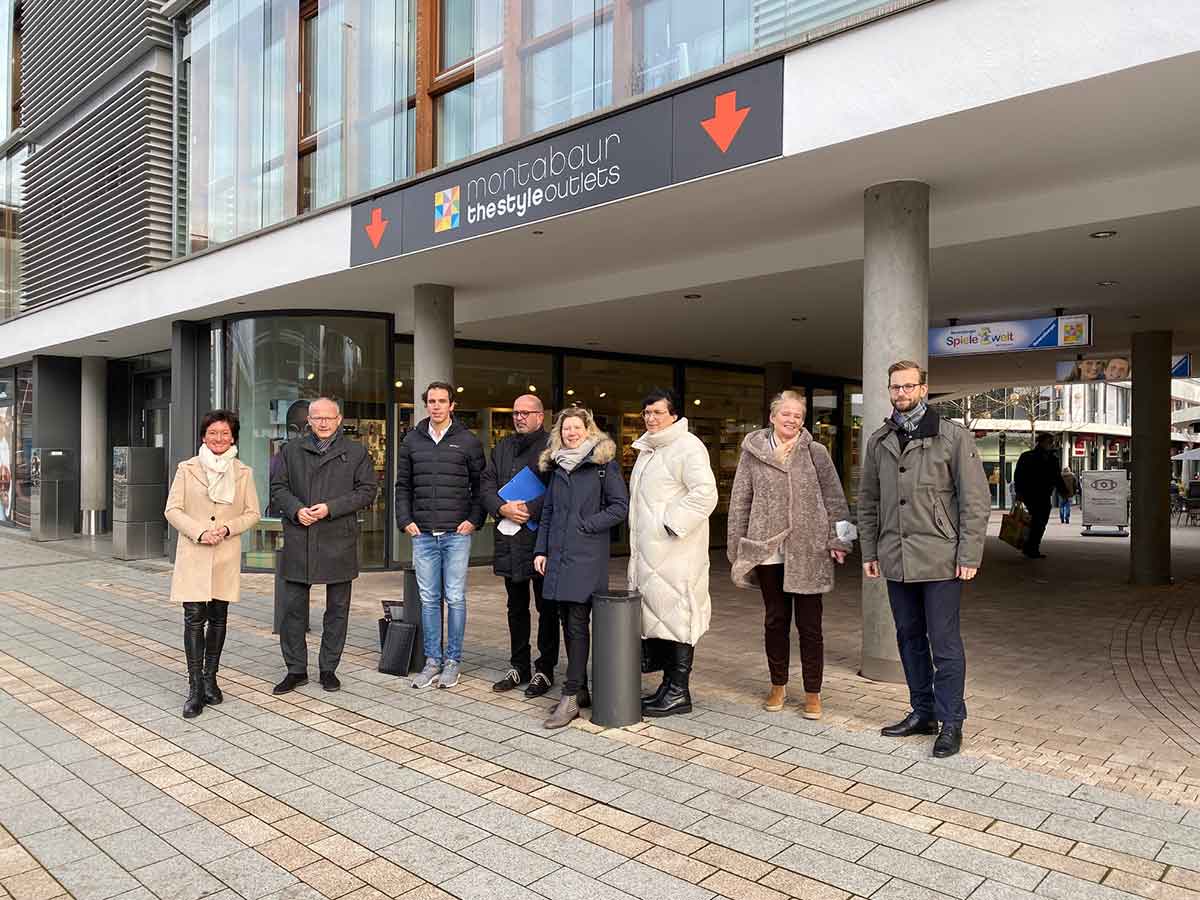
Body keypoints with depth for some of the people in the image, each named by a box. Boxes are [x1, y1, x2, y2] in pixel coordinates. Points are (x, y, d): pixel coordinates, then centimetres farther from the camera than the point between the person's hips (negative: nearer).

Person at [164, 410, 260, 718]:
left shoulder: (243, 472, 6)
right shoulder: (187, 469, 2)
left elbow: (252, 513, 6)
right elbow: (172, 510, -1)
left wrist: (228, 528, -11)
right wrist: (199, 532, -14)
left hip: (227, 554, 2)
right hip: (193, 554, -2)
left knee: (218, 617, 9)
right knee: (194, 617, -7)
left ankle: (210, 679, 23)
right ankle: (195, 689, -2)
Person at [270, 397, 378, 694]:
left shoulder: (356, 452, 5)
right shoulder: (291, 450, 11)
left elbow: (367, 490, -1)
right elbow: (278, 488, 9)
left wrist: (331, 508, -12)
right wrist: (297, 509, -11)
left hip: (339, 540, -1)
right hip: (298, 540, 1)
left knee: (337, 609, 7)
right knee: (293, 607, 4)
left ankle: (329, 669, 19)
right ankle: (296, 670, 16)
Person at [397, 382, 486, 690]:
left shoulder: (468, 441, 2)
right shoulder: (412, 440, 10)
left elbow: (480, 485, 4)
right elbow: (403, 485, 13)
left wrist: (474, 520, -6)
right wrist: (405, 520, 2)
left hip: (457, 533, -2)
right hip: (422, 534, 3)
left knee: (455, 598, 1)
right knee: (428, 599, 7)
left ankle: (453, 661, 12)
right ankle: (432, 661, 17)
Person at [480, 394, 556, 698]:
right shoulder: (502, 447, 15)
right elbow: (486, 484, 8)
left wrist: (530, 510, -21)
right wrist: (503, 508, -9)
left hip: (542, 537, -6)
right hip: (509, 537, 7)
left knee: (546, 607, 4)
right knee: (516, 607, 16)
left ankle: (545, 669, 14)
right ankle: (519, 666, 27)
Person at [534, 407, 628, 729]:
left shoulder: (603, 463, -2)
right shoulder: (557, 466, 16)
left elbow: (621, 506, -6)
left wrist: (587, 525, -11)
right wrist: (541, 550, 12)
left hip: (587, 555, -6)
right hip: (558, 555, 6)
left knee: (578, 623, -7)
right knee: (567, 623, 9)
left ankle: (570, 697, -4)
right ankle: (580, 689, 20)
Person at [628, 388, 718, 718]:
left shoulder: (687, 447, -10)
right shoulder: (647, 449, 19)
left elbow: (705, 494, -21)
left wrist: (671, 524, -19)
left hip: (675, 553, -9)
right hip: (647, 551, 9)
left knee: (675, 616, -3)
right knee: (655, 616, 13)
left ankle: (679, 693, 6)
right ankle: (669, 684, 25)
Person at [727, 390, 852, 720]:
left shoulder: (815, 452, 2)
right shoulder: (752, 453, 4)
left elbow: (834, 497, 4)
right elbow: (740, 502, 6)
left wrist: (838, 538, -2)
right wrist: (736, 547, 4)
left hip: (808, 551, -1)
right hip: (767, 550, 1)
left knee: (809, 624, 4)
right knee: (775, 620, 13)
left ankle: (812, 693, 17)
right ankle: (778, 686, 29)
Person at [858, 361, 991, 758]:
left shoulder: (953, 437, -3)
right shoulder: (878, 442, 11)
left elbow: (975, 500, -6)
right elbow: (867, 501, 15)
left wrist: (969, 555, -11)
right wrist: (869, 552, 10)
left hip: (939, 559, -5)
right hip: (895, 560, 5)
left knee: (945, 643, 1)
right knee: (909, 639, 14)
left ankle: (951, 722, 12)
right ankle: (922, 712, 27)